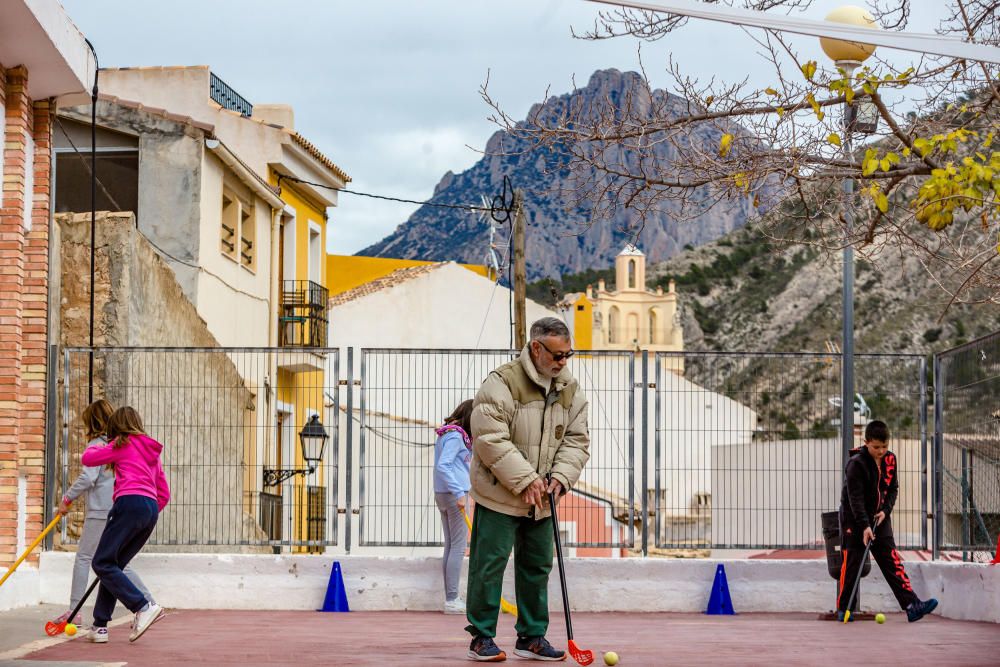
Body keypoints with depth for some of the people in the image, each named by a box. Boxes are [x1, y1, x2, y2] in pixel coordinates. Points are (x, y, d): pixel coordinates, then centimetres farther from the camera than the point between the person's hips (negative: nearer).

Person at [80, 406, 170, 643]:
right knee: (113, 566, 12)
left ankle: (144, 607, -18)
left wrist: (96, 447, 28)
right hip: (151, 510, 8)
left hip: (130, 503, -8)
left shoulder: (123, 445, 6)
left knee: (103, 564, -6)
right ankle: (100, 625, 9)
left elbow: (87, 459, 7)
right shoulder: (152, 451, 27)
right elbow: (164, 495, 27)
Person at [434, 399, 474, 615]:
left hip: (443, 494, 10)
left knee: (451, 546, 11)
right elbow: (443, 465, -23)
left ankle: (451, 599, 13)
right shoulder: (455, 435, -14)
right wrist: (458, 493, -24)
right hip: (453, 494, -10)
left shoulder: (448, 433, 15)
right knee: (458, 547, -6)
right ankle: (452, 600, -6)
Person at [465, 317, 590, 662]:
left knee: (538, 565, 11)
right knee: (490, 563, -4)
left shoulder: (570, 389, 5)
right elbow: (490, 439, -22)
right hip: (499, 495, -7)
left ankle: (531, 637, 20)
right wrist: (525, 480, -22)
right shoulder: (502, 383, -16)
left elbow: (577, 439, 9)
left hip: (541, 499, 7)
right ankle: (482, 637, 5)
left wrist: (561, 477, -8)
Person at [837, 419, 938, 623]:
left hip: (879, 519, 5)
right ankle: (842, 609, 10)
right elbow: (855, 498, -22)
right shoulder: (856, 463, -18)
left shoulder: (889, 459, 1)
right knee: (851, 564, -2)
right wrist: (865, 526, -29)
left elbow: (893, 488, 11)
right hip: (854, 520, -5)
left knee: (893, 562, -3)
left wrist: (885, 510, -7)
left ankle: (912, 606, -12)